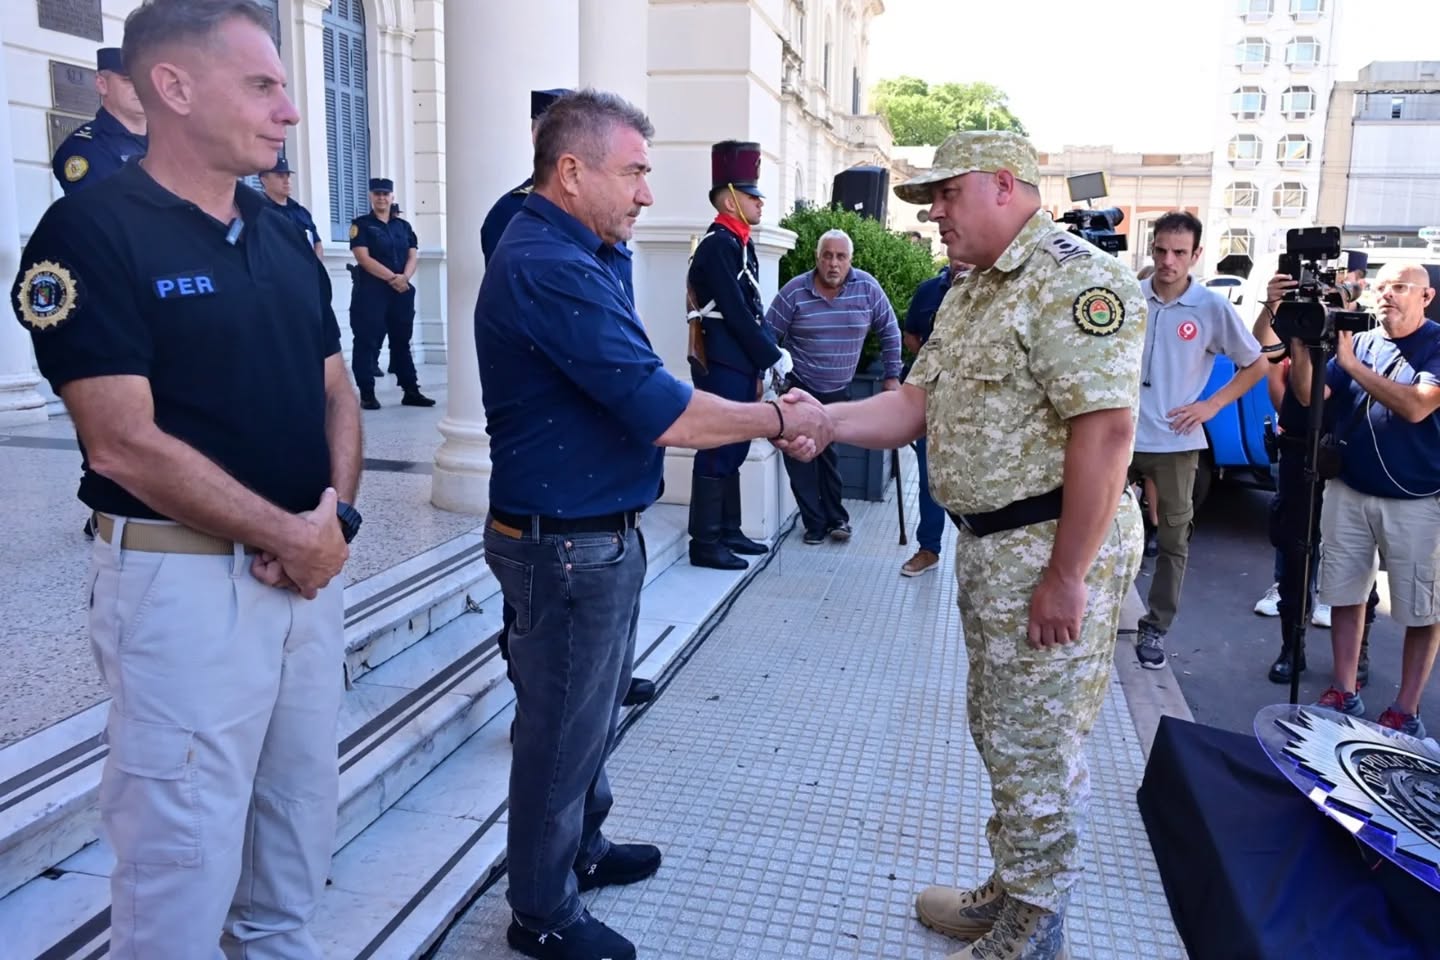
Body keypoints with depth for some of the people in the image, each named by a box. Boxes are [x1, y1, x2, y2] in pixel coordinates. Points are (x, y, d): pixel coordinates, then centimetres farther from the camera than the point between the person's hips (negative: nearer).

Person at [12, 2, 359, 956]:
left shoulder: (286, 237, 10)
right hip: (184, 578, -7)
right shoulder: (92, 231, -11)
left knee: (301, 830, 19)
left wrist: (336, 509, -6)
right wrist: (291, 534, -14)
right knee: (183, 853, 4)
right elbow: (126, 444, -17)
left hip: (310, 567, 7)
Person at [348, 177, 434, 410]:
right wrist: (392, 277, -18)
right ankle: (367, 394, 0)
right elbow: (363, 258, -10)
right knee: (367, 343, -4)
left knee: (402, 342, 10)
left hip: (401, 292, 5)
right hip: (370, 291, -5)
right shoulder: (361, 224, 1)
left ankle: (411, 391, 15)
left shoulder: (403, 226, 15)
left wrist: (404, 277, -14)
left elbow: (413, 256, 5)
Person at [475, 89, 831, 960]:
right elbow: (664, 415, -27)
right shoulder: (549, 268, -24)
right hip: (569, 542, -10)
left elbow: (634, 396, 12)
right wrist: (780, 419, -14)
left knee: (592, 710, 24)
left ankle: (582, 848, 45)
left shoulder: (576, 252, 9)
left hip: (598, 533, 10)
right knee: (564, 727, 7)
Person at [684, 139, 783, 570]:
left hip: (739, 362, 10)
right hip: (722, 364, -10)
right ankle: (704, 543, 1)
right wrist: (772, 357, -13)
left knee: (733, 449, 14)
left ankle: (728, 531, 24)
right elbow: (735, 314, -19)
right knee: (718, 450, -6)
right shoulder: (719, 244, -15)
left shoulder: (740, 243, 16)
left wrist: (767, 354, 9)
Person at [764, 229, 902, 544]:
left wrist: (892, 376, 4)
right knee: (800, 456, -1)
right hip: (798, 389, -1)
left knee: (829, 454, 10)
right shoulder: (795, 290, -12)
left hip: (839, 391, 1)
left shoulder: (868, 288, -7)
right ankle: (814, 522, 11)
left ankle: (836, 518, 23)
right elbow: (768, 335, -6)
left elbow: (889, 332, 3)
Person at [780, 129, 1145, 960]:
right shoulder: (968, 296, 15)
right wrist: (825, 420, -8)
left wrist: (1066, 575, -25)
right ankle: (1010, 893, 39)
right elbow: (916, 403, 10)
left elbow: (1105, 428, -24)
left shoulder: (1075, 279, -17)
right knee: (999, 731, 20)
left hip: (1056, 546, -10)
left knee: (1037, 748, 3)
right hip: (987, 545, 10)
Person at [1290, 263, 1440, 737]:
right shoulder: (1359, 341, 5)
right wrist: (1301, 343, -16)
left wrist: (1350, 363, -22)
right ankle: (1344, 692, 24)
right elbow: (1308, 396, -2)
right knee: (1345, 596, 11)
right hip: (1349, 493, 4)